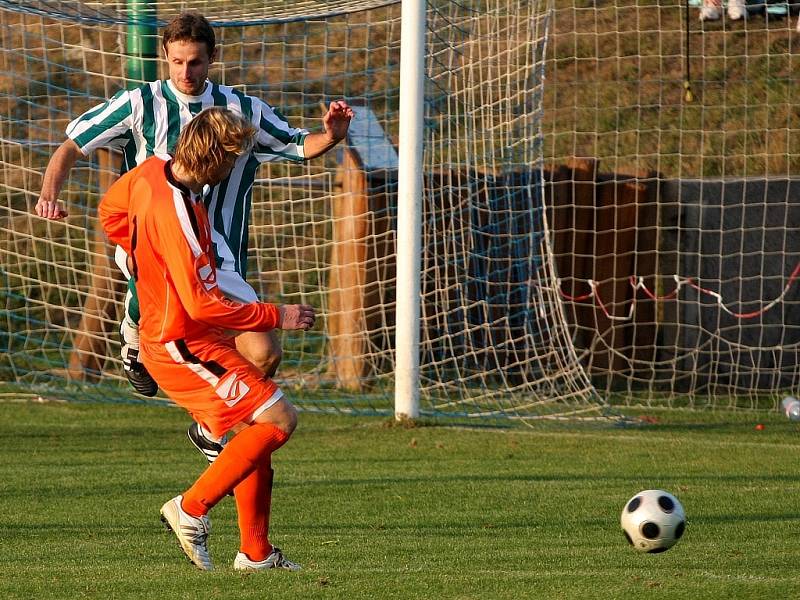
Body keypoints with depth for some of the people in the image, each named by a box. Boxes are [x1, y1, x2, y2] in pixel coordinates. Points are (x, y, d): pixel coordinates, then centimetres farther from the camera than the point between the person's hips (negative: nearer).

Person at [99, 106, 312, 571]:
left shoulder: (153, 171, -1)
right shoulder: (176, 216, -29)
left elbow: (111, 211, 21)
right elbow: (203, 305, -28)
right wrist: (275, 317, -18)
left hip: (171, 334, 10)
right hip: (184, 345, -10)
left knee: (258, 431, 13)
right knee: (278, 419, -13)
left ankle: (256, 551, 18)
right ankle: (193, 508, -6)